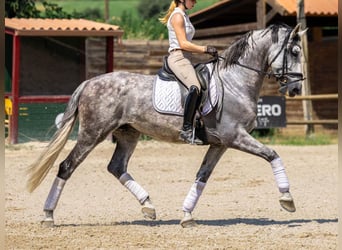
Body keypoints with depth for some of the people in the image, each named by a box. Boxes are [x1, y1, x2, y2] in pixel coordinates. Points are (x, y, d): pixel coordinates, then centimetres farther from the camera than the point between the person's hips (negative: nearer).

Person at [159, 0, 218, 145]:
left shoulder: (184, 16, 22)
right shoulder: (177, 16, -8)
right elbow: (183, 44, -16)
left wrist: (207, 51, 13)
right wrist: (205, 49, -13)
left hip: (186, 58, 11)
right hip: (178, 58, -11)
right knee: (194, 87, -32)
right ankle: (187, 129, -35)